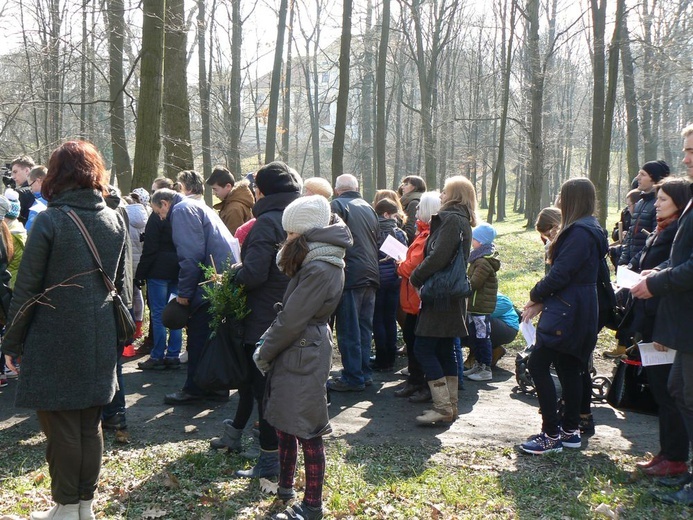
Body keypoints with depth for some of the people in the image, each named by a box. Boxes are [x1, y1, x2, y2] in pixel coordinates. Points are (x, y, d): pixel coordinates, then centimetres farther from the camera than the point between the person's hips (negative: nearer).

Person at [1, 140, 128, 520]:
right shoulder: (115, 221, 4)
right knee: (90, 425, 13)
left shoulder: (49, 221, -13)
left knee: (60, 427, 6)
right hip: (99, 341, 5)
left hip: (55, 344, -5)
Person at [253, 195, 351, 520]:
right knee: (284, 420, 20)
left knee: (306, 430, 0)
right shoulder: (313, 261, 10)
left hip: (304, 355, -10)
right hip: (295, 350, 10)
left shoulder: (319, 269, -22)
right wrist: (268, 344, 4)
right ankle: (284, 484, 36)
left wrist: (264, 353, -8)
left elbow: (291, 320, -20)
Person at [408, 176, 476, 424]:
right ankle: (450, 405, 18)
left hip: (441, 297, -10)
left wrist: (416, 276, -9)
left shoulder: (451, 220, -14)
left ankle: (443, 408, -9)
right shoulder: (462, 221, 17)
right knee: (444, 350, 13)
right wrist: (420, 275, 10)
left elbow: (438, 257, -22)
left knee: (423, 348, -9)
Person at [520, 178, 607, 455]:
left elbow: (560, 273, -22)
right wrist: (542, 300, 6)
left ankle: (551, 435, -6)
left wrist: (536, 296, -6)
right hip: (579, 310, 11)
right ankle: (571, 431, 22)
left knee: (538, 365, -9)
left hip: (567, 312, -11)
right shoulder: (589, 229, 15)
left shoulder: (580, 232, -18)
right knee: (567, 368, 15)